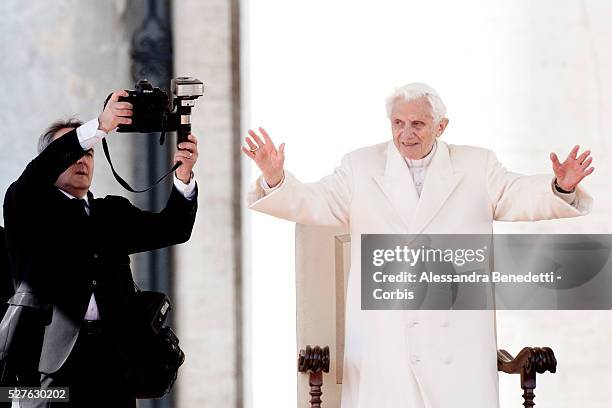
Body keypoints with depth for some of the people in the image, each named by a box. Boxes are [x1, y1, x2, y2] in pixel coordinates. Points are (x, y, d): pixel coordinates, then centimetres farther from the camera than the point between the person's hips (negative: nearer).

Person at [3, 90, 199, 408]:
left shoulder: (113, 212, 22)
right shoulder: (26, 206, 10)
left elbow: (171, 230, 10)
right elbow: (35, 175, -12)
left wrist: (183, 176, -10)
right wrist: (100, 127, -22)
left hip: (112, 356, 3)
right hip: (52, 355, -3)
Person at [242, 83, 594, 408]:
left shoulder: (478, 167, 10)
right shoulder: (360, 167, 10)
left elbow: (520, 196, 0)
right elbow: (314, 204, 2)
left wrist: (561, 188, -21)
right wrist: (275, 179, -18)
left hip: (458, 337, 0)